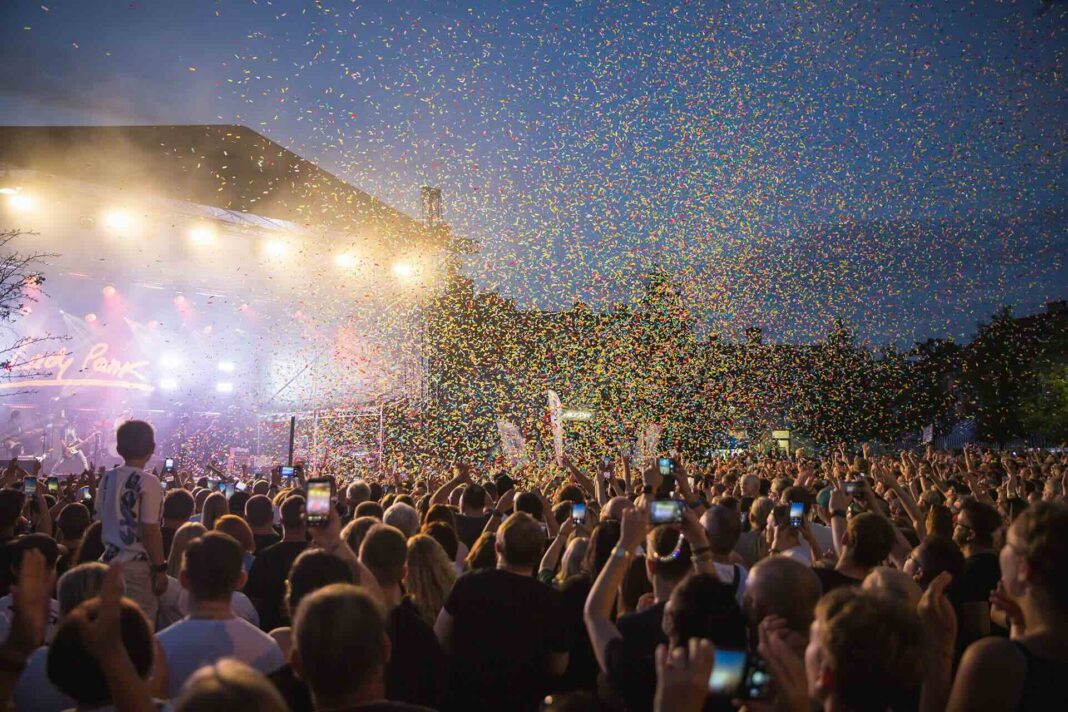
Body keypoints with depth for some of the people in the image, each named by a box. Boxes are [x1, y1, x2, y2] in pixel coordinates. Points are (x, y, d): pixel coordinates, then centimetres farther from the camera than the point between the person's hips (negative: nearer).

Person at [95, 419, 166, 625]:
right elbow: (151, 531, -16)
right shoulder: (148, 482, -14)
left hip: (110, 560, 7)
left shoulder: (107, 478, 5)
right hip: (137, 564, -7)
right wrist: (160, 569, -10)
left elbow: (102, 519, 13)